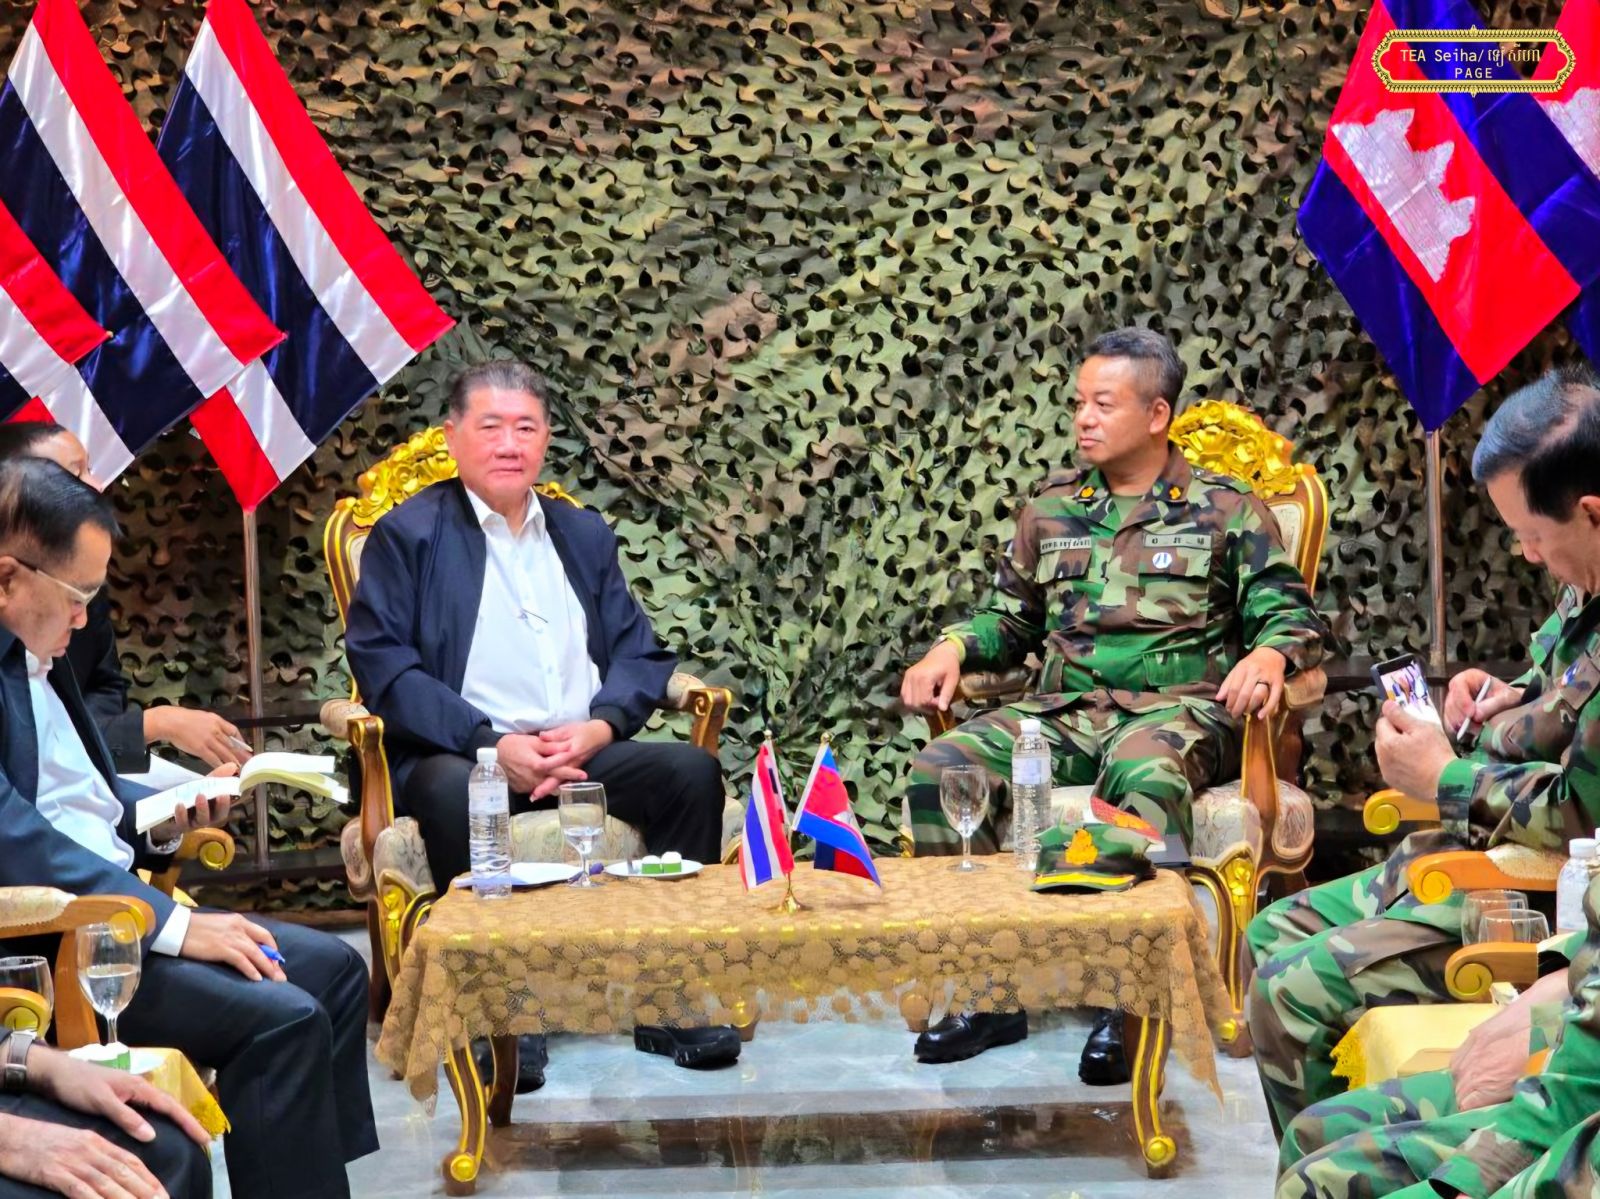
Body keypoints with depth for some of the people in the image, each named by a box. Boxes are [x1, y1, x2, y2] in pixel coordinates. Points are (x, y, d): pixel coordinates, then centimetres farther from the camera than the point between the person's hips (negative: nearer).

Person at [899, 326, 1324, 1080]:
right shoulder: (1052, 510, 20)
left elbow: (1287, 612, 5)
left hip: (1177, 706, -4)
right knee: (938, 771, -23)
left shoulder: (1224, 509, 10)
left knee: (1144, 777, -42)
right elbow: (1011, 619, 25)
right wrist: (953, 649, 5)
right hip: (1064, 708, 4)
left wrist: (1268, 654, -18)